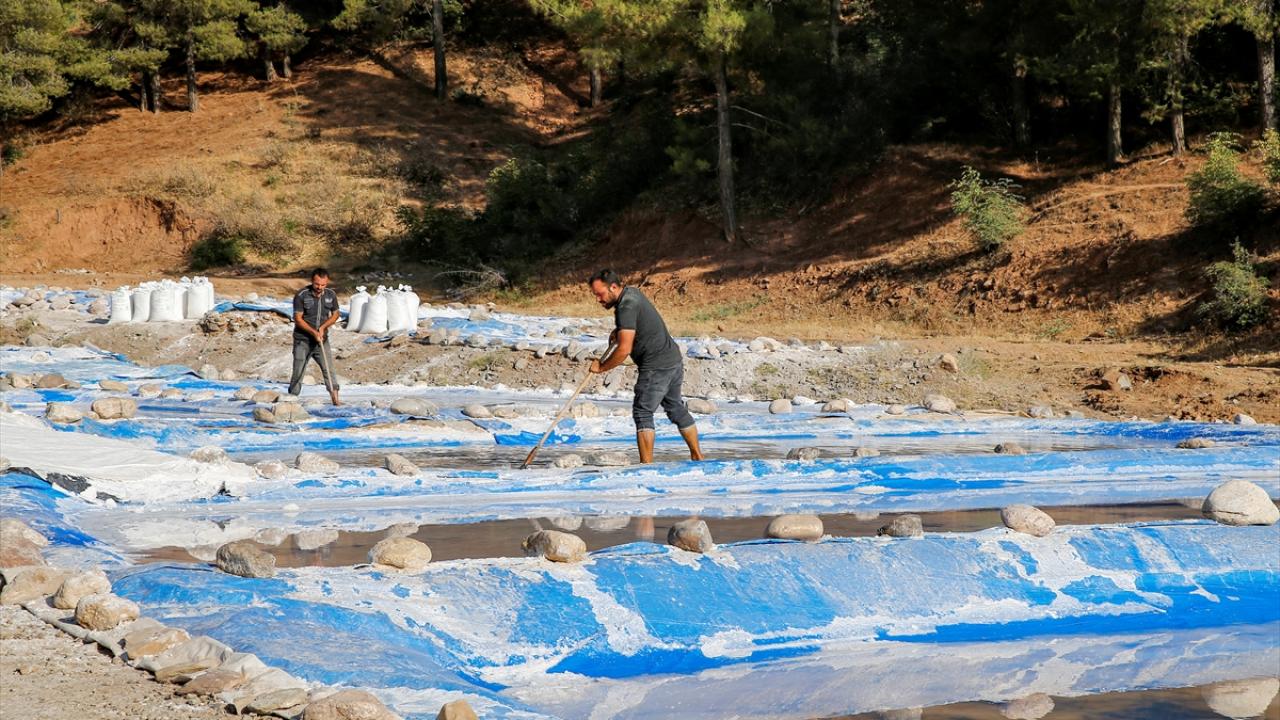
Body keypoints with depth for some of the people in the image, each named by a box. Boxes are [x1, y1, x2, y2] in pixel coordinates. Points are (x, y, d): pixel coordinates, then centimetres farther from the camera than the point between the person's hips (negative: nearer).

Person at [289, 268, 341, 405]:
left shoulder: (331, 295, 0)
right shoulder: (301, 295, -12)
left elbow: (335, 315, 11)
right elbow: (298, 319, -12)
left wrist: (323, 327, -6)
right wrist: (314, 332, -21)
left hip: (322, 340, 3)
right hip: (303, 340, -3)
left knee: (329, 369, -8)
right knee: (298, 372, 0)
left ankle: (335, 399, -11)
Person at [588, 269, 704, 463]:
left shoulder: (626, 307, -20)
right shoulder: (632, 292, 11)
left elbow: (624, 350, -24)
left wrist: (601, 367, -12)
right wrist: (619, 331, 14)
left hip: (656, 366, -10)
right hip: (674, 359, 10)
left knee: (642, 413, -8)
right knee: (676, 409, 19)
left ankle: (647, 464, -11)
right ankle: (697, 456, 26)